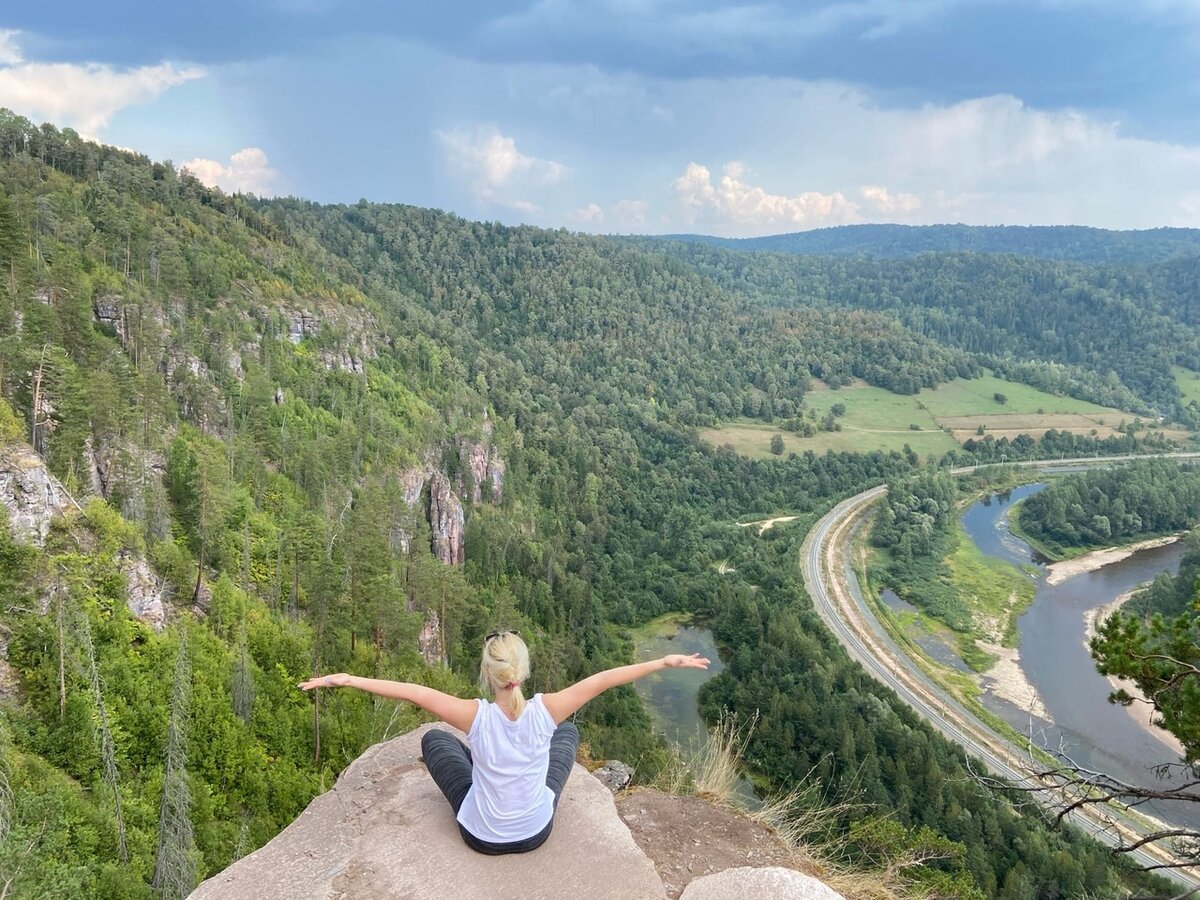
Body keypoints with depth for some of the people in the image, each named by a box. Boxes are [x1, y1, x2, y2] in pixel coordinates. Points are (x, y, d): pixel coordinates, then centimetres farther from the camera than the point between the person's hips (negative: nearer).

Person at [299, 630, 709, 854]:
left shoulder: (476, 716, -27)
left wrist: (347, 679, -19)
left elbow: (413, 692, -25)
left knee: (433, 738, 20)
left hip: (482, 836, -1)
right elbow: (604, 679, -20)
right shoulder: (546, 710, -25)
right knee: (569, 730, 22)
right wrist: (666, 662, -14)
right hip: (537, 832, 1)